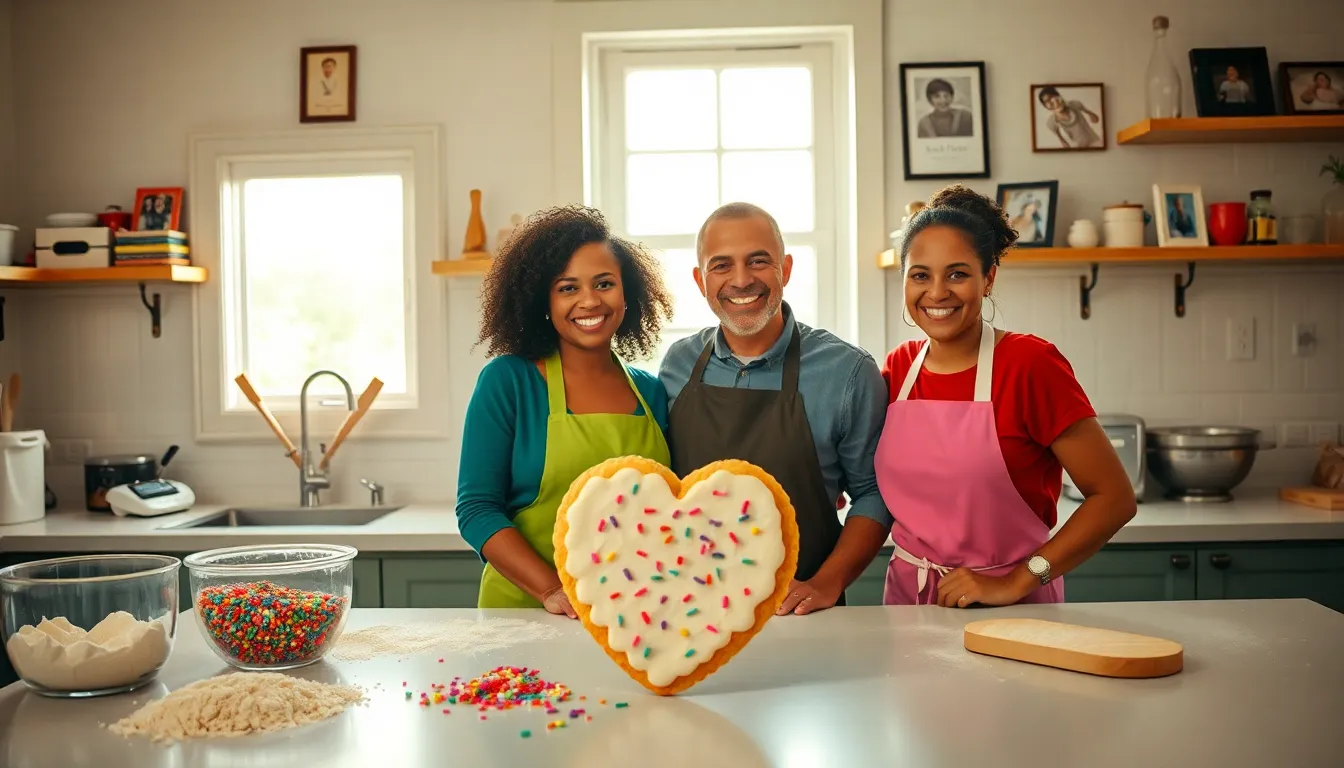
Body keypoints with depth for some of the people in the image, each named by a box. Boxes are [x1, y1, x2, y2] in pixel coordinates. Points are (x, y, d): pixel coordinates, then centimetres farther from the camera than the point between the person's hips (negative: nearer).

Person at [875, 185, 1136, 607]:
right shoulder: (898, 368, 1)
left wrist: (1014, 582, -16)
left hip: (1010, 611, -4)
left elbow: (1114, 498, -12)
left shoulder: (1030, 363, -13)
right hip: (905, 597, 4)